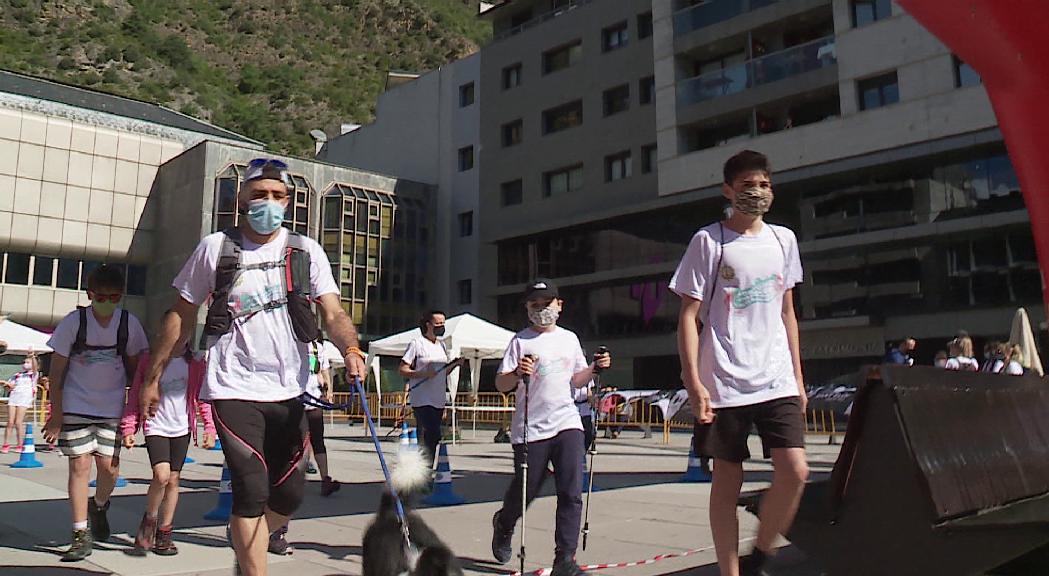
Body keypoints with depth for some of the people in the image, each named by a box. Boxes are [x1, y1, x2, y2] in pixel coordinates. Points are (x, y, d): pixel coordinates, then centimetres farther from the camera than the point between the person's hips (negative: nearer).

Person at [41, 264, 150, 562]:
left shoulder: (129, 323, -6)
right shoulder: (73, 322, -11)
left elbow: (134, 367, 6)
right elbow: (56, 371, -6)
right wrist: (56, 414, -8)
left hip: (112, 407, 2)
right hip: (75, 405, -1)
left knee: (109, 466, -1)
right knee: (80, 464, -4)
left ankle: (99, 506, 32)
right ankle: (81, 534, 7)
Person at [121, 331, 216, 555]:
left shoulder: (195, 363, 3)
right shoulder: (149, 360, -2)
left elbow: (203, 397, 7)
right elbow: (134, 395, 2)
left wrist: (210, 428, -1)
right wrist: (128, 428, -3)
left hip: (182, 429, 3)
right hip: (156, 427, -2)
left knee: (173, 479, 7)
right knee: (161, 475, -19)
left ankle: (164, 533, 20)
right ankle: (149, 519, 8)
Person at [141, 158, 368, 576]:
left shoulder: (306, 252, 5)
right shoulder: (215, 248, 3)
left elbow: (333, 313, -5)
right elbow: (180, 316, 9)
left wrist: (350, 348, -26)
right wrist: (152, 378, 9)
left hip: (288, 392, 3)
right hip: (233, 389, -2)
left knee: (289, 494, 8)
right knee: (252, 490, -11)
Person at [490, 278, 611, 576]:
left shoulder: (569, 338, 13)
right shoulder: (521, 341, -2)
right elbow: (501, 385, -7)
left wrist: (595, 368, 5)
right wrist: (518, 373, -27)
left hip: (567, 423, 3)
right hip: (530, 428, -3)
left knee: (572, 493, -7)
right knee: (525, 490, 8)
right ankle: (503, 525, 41)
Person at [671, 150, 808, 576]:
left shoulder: (783, 239, 13)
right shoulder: (709, 241, -2)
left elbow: (787, 312, 19)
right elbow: (689, 315, -5)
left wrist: (797, 375, 15)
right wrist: (694, 382, -13)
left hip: (777, 381, 4)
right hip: (724, 384, -4)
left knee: (794, 471, -8)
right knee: (727, 480, 4)